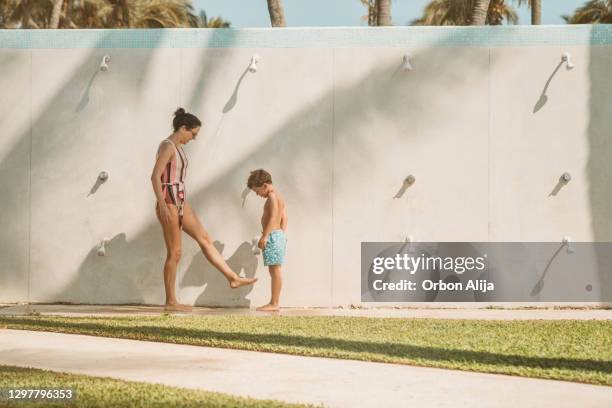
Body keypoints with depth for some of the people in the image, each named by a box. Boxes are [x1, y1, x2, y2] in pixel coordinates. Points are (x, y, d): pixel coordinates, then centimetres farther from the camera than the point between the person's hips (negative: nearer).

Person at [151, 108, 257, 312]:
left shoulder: (178, 147, 14)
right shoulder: (166, 146, -16)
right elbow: (155, 177, -24)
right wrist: (162, 206, -29)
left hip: (180, 202, 10)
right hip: (168, 203, -10)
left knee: (205, 238, 9)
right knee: (175, 253, -4)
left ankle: (233, 278, 13)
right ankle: (170, 302, 4)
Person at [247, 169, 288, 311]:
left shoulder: (272, 195, -11)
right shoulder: (278, 196, 19)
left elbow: (273, 217, -21)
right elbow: (284, 219, 19)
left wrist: (265, 236, -23)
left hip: (273, 235, -10)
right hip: (278, 235, 10)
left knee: (275, 270, -9)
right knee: (274, 271, 11)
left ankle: (274, 303, -10)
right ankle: (273, 303, 14)